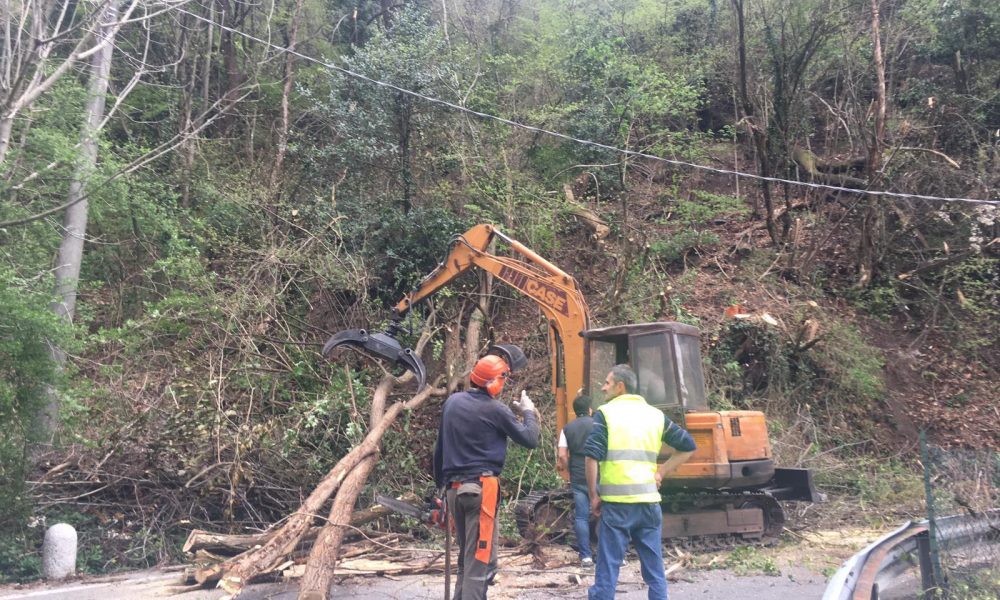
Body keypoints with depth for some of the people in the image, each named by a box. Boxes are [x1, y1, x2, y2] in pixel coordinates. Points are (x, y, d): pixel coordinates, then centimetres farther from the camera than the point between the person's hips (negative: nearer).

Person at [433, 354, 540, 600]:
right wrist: (529, 412, 13)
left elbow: (439, 447, 15)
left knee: (465, 556, 18)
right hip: (481, 489, -7)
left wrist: (440, 482, 24)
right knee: (480, 560, -4)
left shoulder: (452, 402, 9)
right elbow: (530, 440, -3)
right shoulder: (495, 410, -9)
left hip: (454, 488, 7)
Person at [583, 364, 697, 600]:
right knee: (655, 570, 11)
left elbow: (592, 457, -11)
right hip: (648, 501, 4)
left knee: (607, 569, 2)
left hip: (616, 501, -4)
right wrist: (661, 473, 13)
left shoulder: (606, 412, -3)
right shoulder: (655, 414, 11)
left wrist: (593, 496, -1)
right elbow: (688, 446, 15)